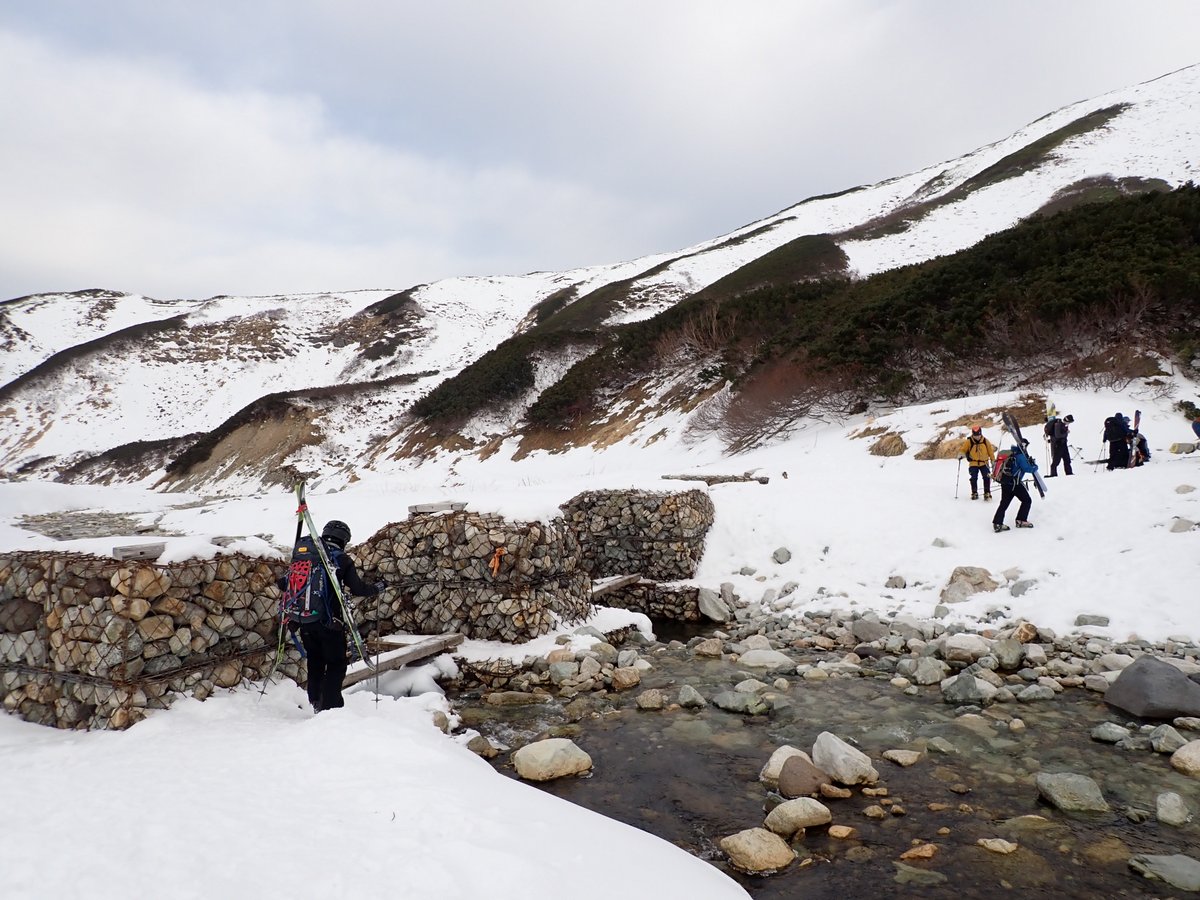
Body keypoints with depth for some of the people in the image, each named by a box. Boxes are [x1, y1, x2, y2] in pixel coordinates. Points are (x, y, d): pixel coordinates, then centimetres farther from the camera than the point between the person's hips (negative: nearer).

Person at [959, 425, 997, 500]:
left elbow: (991, 451, 7)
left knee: (987, 478, -8)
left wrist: (993, 461, 9)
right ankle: (974, 493, 13)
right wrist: (961, 454, -23)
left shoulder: (985, 441, -2)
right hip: (973, 464, -1)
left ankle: (987, 493, 0)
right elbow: (962, 449, -1)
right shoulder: (968, 442, -7)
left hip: (984, 463, 1)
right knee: (973, 479, -2)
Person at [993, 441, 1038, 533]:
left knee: (1004, 503, 11)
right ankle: (1021, 521, 10)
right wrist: (1035, 466, 4)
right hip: (1013, 482, -8)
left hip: (1004, 481, 8)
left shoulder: (1012, 453, 13)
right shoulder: (1021, 456, -12)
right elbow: (1027, 468, -16)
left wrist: (1030, 462, 21)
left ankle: (997, 523, 5)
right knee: (1027, 500, 8)